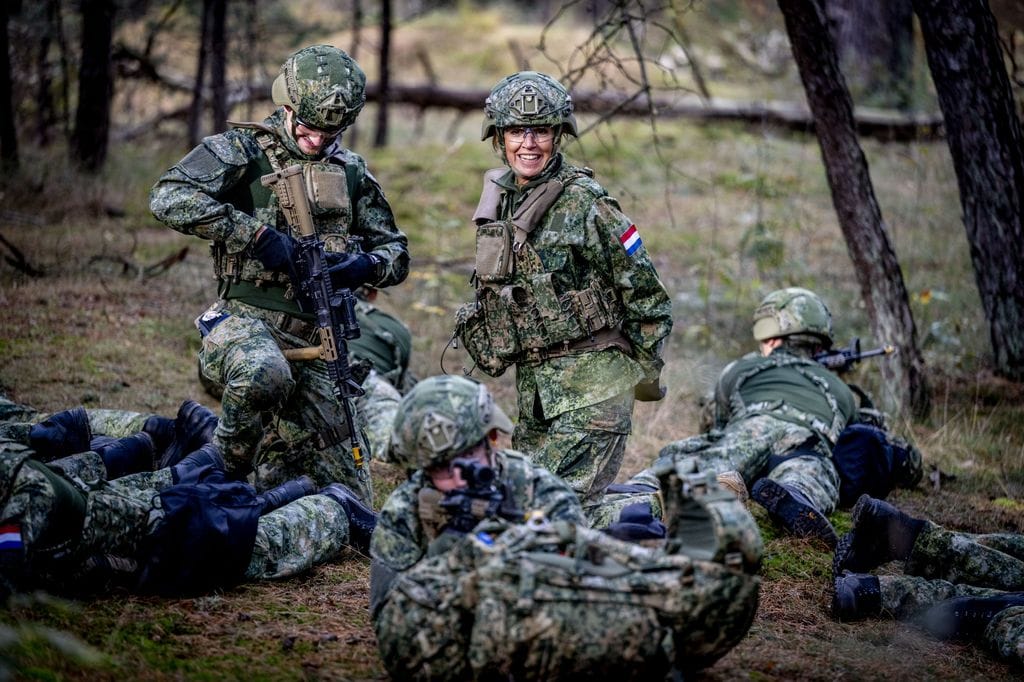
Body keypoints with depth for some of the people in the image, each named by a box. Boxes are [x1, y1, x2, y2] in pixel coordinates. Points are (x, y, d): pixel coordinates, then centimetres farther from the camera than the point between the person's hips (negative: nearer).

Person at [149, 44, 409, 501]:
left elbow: (396, 253, 19)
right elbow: (169, 198, -17)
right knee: (263, 374, -42)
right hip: (246, 321, -5)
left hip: (314, 344, 5)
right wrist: (255, 233, -20)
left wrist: (365, 266, -5)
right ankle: (228, 468, -15)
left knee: (347, 498, 1)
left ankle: (272, 473, 30)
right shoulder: (243, 151, -2)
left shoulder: (351, 173, 14)